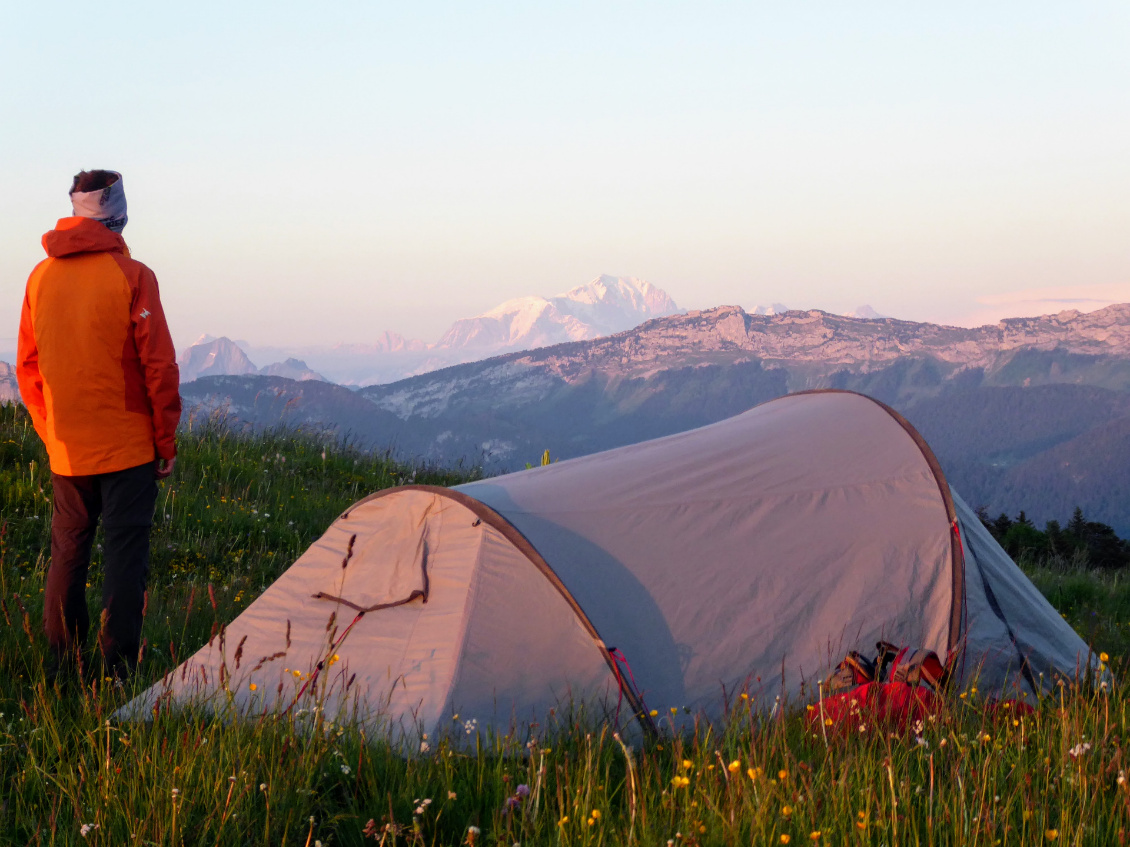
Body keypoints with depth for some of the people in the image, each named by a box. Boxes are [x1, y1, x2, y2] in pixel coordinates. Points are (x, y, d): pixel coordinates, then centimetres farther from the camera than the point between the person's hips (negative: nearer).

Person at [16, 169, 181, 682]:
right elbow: (158, 365, -11)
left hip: (66, 452, 5)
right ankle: (117, 669, 1)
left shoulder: (40, 278, 5)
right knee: (124, 553, 0)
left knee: (67, 550, 15)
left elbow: (27, 368, 11)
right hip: (127, 447, -5)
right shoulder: (131, 277, -11)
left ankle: (59, 664, 20)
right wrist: (166, 442, -2)